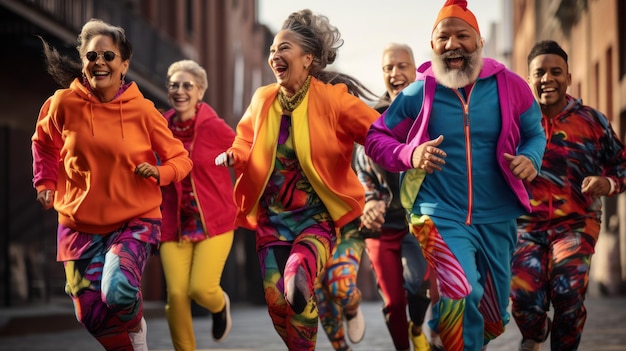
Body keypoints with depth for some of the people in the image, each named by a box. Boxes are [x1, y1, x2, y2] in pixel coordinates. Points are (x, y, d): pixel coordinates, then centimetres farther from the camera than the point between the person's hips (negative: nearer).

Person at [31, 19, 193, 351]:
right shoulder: (64, 103, -7)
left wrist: (159, 172, -19)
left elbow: (180, 158, 0)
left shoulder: (142, 110, -10)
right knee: (91, 316, 4)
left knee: (118, 292, -27)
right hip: (80, 224, 2)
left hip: (136, 220, -2)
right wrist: (46, 183, 6)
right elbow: (43, 143, 15)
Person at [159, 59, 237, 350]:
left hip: (214, 221, -2)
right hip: (174, 224, 3)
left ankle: (220, 304, 26)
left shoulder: (215, 127, -10)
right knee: (176, 294, -8)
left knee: (201, 289, -12)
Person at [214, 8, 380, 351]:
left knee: (299, 271, -38)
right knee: (276, 300, 2)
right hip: (271, 217, 4)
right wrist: (234, 155, -4)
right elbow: (246, 141, 19)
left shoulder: (331, 98, -10)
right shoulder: (263, 99, 3)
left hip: (317, 216, -4)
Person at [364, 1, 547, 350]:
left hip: (497, 219, 3)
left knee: (494, 319, 17)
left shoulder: (509, 86, -4)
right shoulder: (417, 94, -5)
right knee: (461, 295, -30)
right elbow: (375, 138, 3)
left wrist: (531, 158, -13)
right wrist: (409, 155, -18)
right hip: (441, 215, -3)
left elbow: (535, 133, 10)